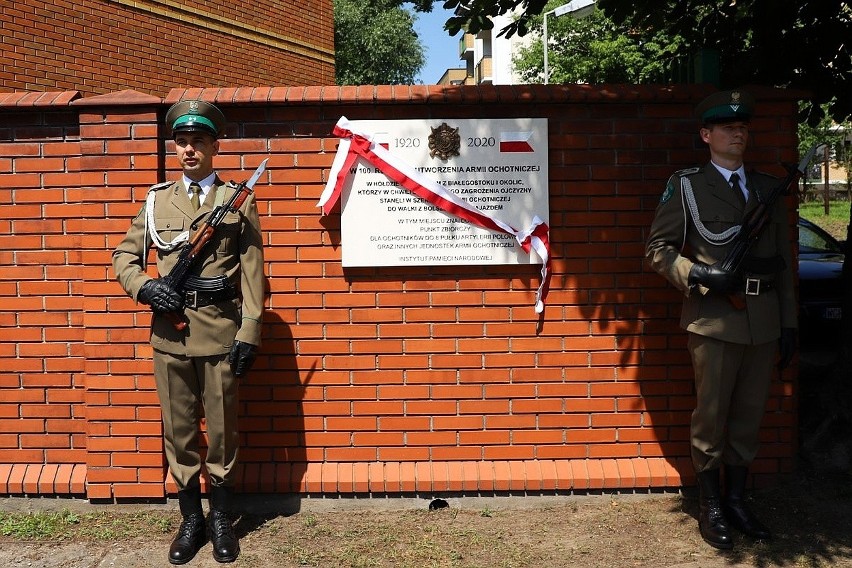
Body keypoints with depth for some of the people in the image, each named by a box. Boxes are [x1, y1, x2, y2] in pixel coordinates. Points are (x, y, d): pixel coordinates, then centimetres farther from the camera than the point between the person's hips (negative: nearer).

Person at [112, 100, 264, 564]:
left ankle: (222, 520, 24)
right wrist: (143, 287, -7)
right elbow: (125, 255, 14)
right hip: (170, 330, 3)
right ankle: (191, 520, 25)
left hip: (221, 330, -2)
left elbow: (252, 273, -2)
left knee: (222, 428, 7)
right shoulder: (157, 199, 9)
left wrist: (249, 333, -8)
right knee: (178, 429, 10)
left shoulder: (238, 201, 2)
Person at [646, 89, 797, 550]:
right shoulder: (686, 185, 1)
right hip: (714, 320, -4)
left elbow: (783, 260, 14)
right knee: (710, 418, 3)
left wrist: (789, 323, 10)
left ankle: (737, 501, 27)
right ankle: (710, 507, 18)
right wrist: (698, 275, -17)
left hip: (764, 322, 5)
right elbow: (657, 248, -2)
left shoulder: (768, 187, 14)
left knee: (748, 418, 12)